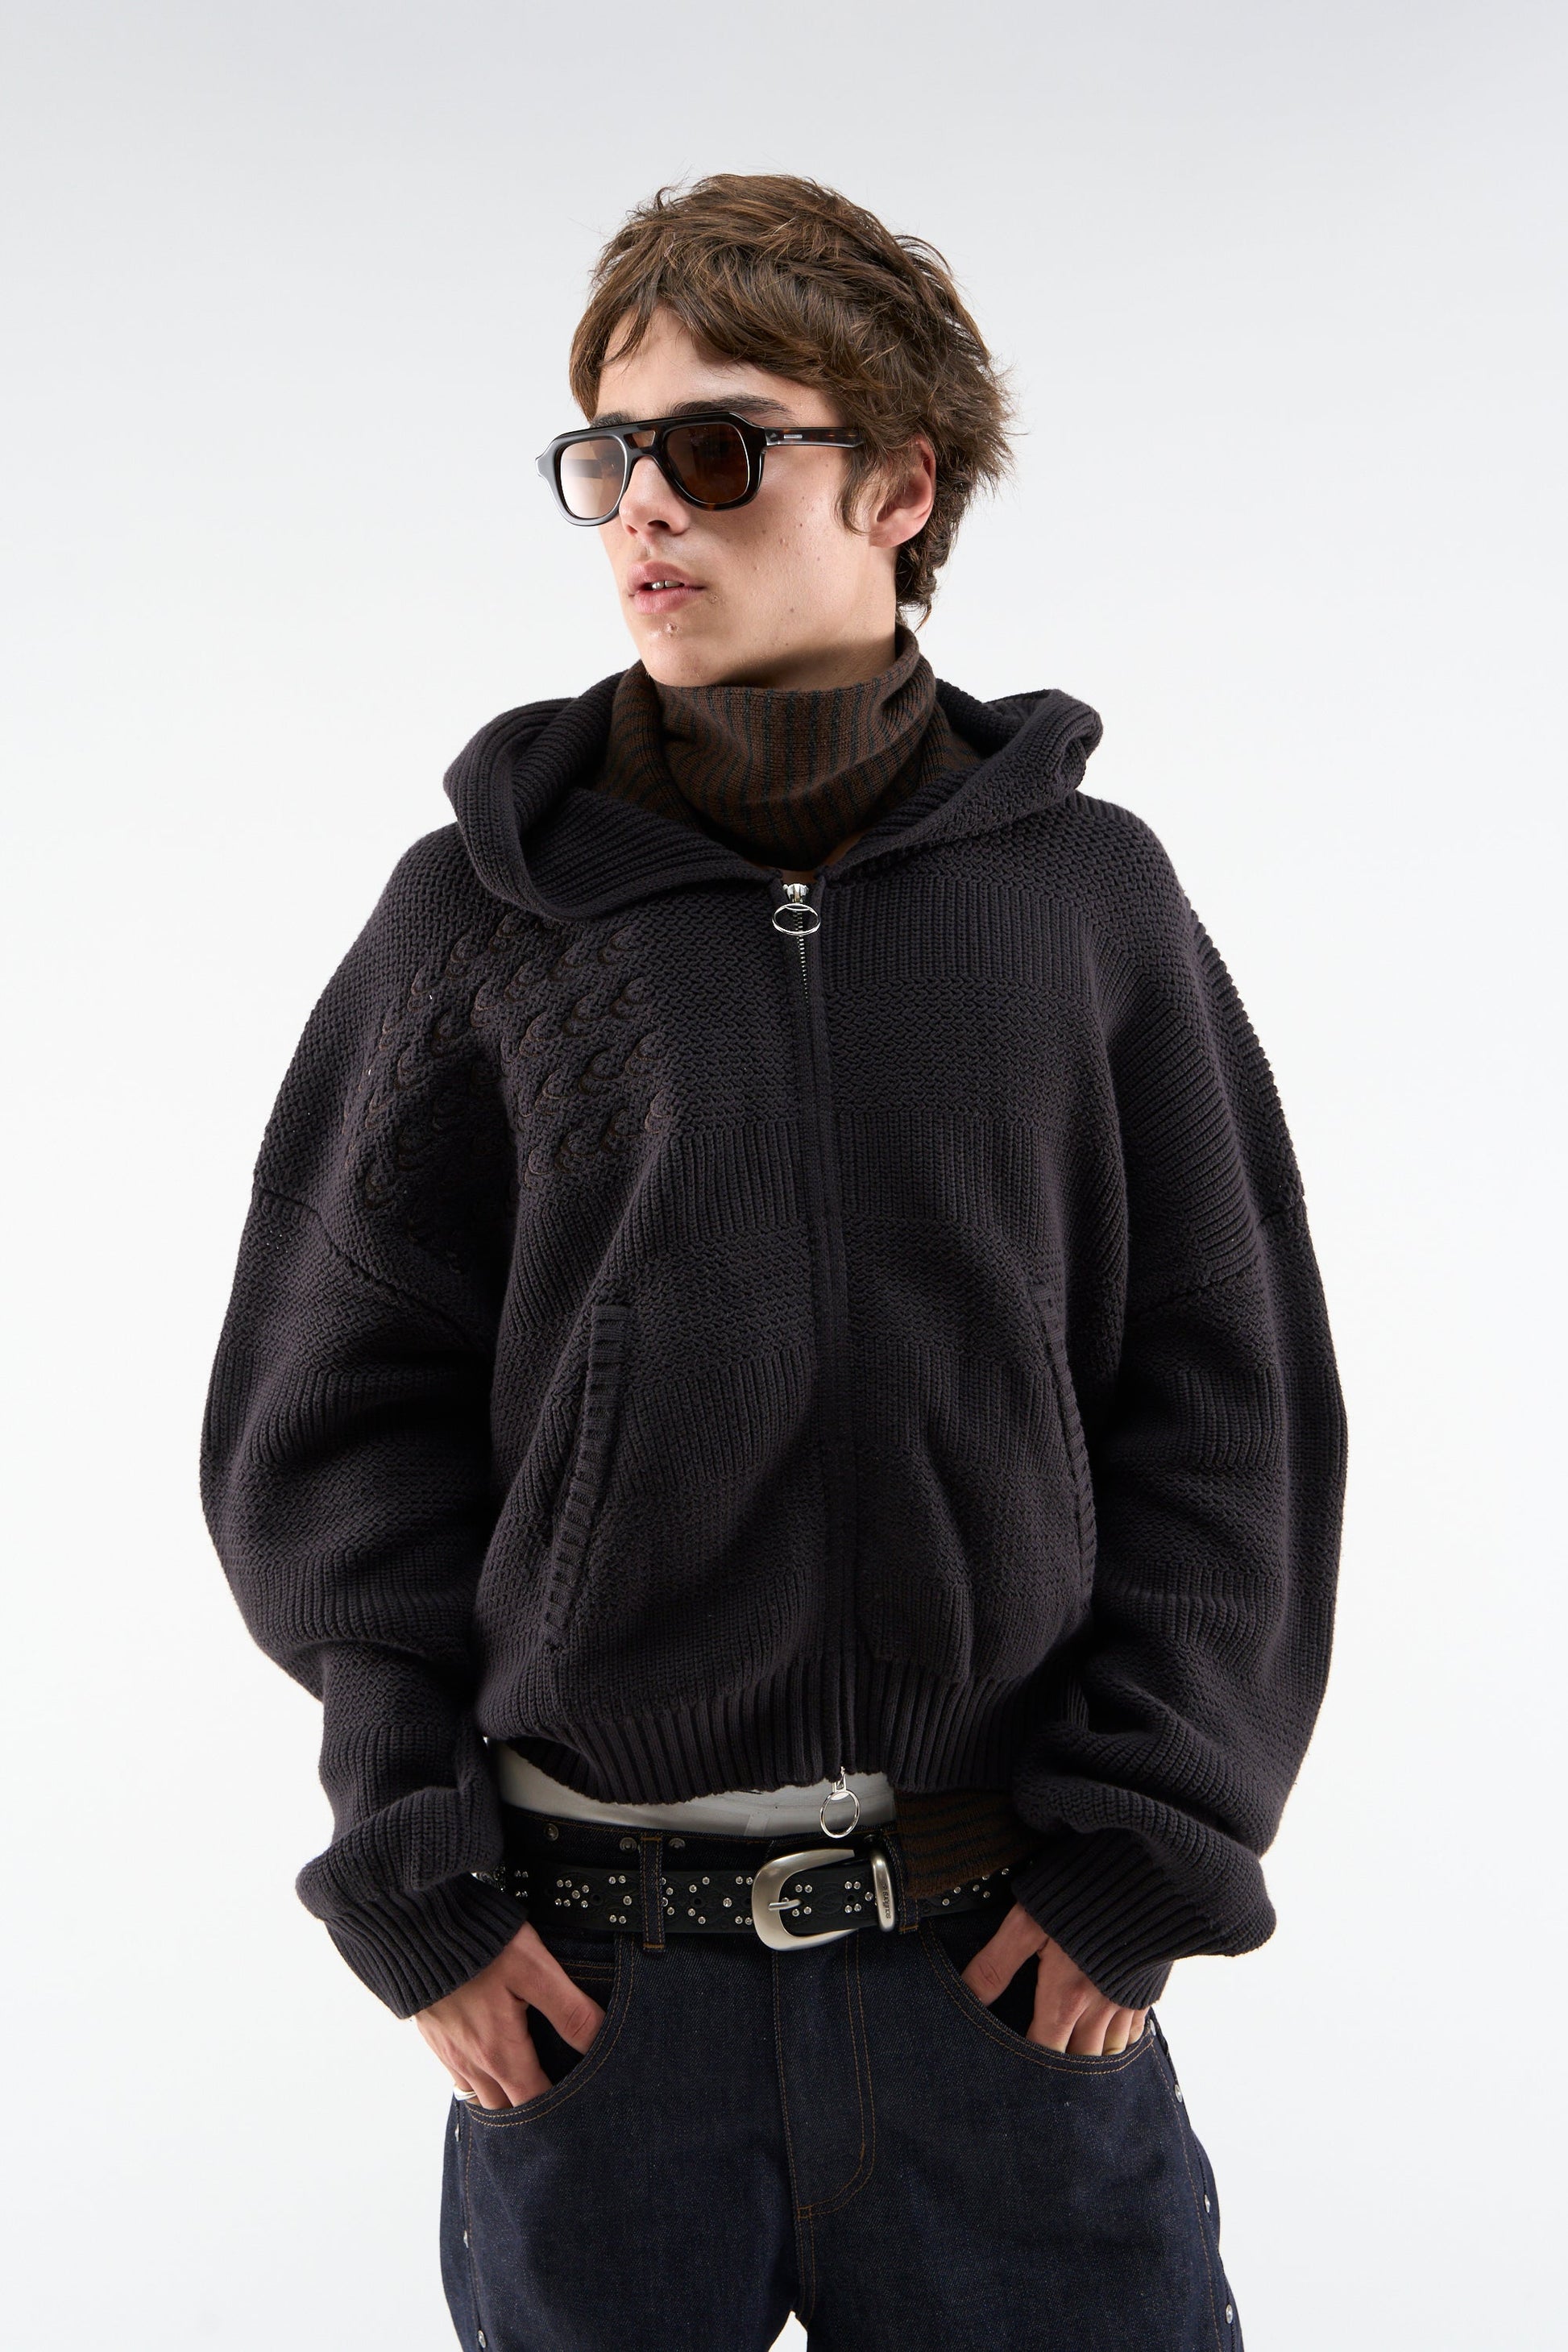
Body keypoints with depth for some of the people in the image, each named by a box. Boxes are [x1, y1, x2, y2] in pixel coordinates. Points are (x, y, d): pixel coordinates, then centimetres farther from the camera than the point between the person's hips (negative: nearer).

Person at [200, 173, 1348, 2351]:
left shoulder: (1087, 890, 3)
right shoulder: (480, 910, 2)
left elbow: (1227, 1390, 3)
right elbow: (331, 1411, 2)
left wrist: (1145, 1836, -4)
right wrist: (417, 1864, -5)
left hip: (1010, 1952, 1)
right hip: (583, 1966, 0)